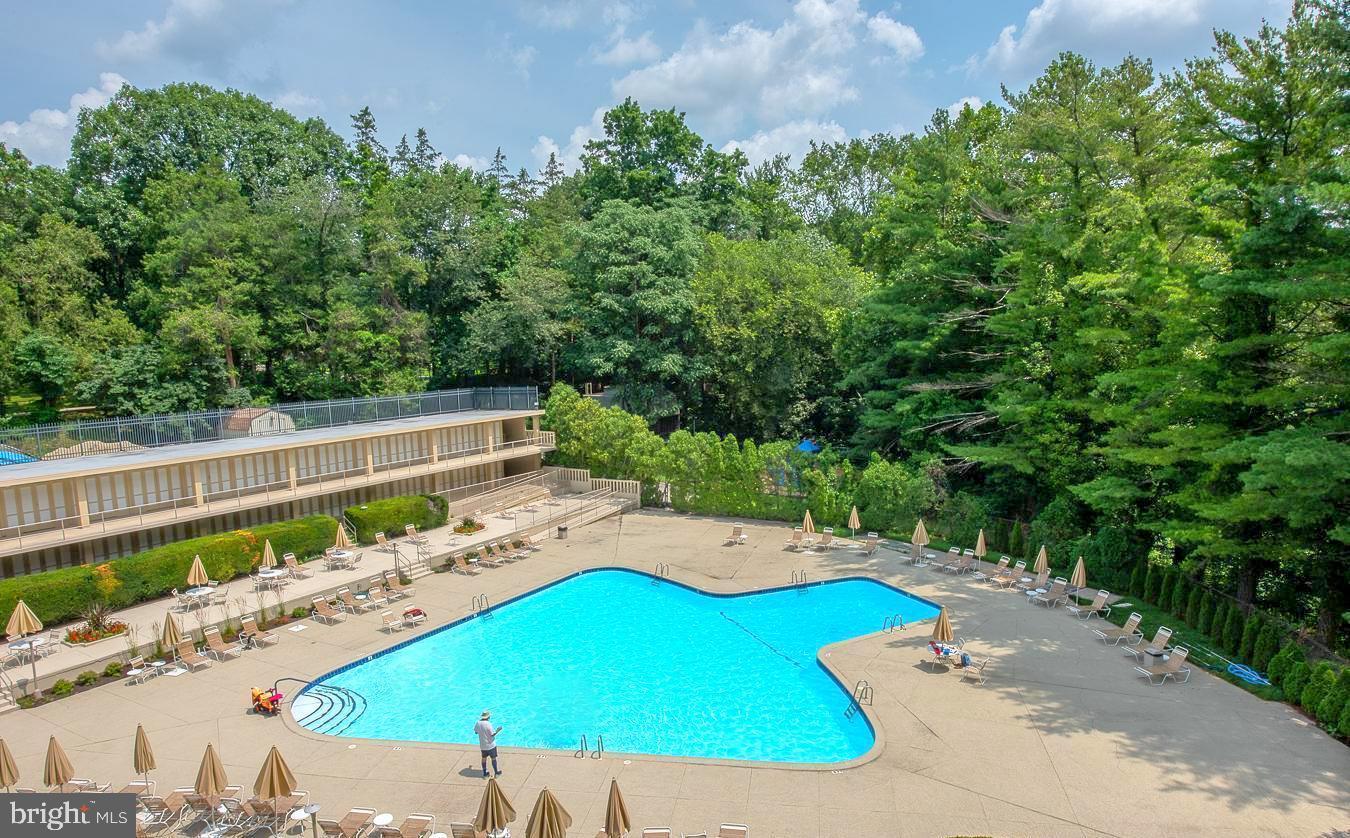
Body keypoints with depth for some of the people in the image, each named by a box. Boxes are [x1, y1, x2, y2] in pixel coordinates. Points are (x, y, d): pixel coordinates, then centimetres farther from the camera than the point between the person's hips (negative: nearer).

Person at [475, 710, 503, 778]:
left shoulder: (478, 723, -8)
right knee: (493, 758, 10)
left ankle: (485, 772, 29)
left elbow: (476, 732, 7)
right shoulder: (488, 724, -25)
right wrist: (497, 730, -5)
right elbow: (492, 734, -21)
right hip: (490, 745, -5)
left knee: (484, 758, 19)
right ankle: (496, 772, 20)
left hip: (482, 745, 5)